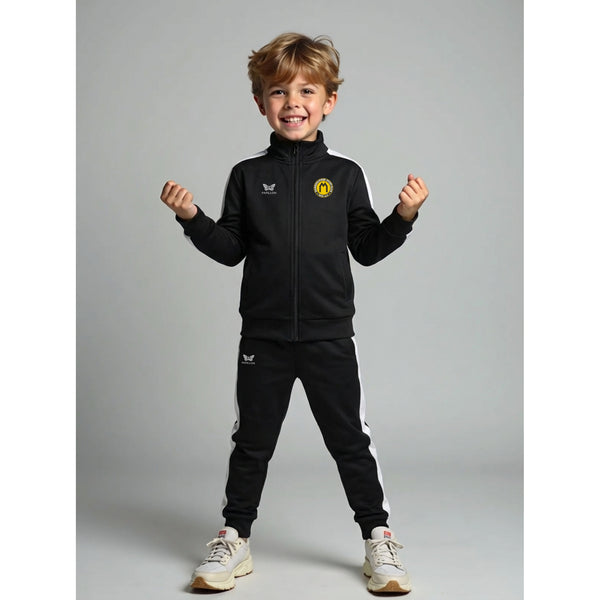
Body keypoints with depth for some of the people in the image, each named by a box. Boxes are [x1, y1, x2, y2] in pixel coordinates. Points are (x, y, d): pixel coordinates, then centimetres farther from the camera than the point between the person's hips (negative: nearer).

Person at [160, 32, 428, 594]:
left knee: (350, 440, 7)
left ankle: (378, 539, 22)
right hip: (263, 337, 1)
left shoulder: (345, 175, 2)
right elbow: (230, 249, 6)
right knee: (251, 440, 12)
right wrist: (192, 219, -8)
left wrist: (404, 216, -9)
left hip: (330, 335, -1)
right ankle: (234, 538, 27)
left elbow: (367, 249, 5)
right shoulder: (248, 176, 4)